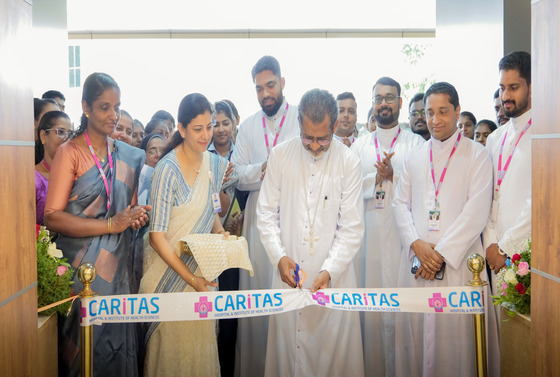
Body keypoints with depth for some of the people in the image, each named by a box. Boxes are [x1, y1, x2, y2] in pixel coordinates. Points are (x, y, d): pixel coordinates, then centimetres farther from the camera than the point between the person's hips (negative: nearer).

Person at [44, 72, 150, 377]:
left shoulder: (127, 155, 10)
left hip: (117, 265, 4)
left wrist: (137, 216, -1)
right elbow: (52, 217, -14)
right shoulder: (70, 152, -6)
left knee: (116, 341, 8)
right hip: (81, 268, -4)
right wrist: (111, 224, -19)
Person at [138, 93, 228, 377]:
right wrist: (190, 278, -21)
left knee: (202, 340, 14)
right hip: (169, 266, -5)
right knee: (172, 344, 8)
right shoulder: (168, 169, -19)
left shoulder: (216, 165, 1)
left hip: (202, 265, 5)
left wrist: (220, 232, -5)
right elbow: (156, 236, -19)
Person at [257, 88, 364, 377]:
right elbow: (266, 213, 5)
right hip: (288, 271, 1)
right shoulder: (281, 155, 1)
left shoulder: (348, 162, -3)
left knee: (332, 347, 4)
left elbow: (352, 228, -4)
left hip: (333, 276, -1)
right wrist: (279, 257, -7)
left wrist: (330, 271, -14)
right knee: (288, 343, 8)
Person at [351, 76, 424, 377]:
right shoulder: (360, 145, 15)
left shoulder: (416, 143, 7)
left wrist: (393, 175, -14)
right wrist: (377, 178, -8)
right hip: (366, 231, 3)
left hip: (401, 230, -2)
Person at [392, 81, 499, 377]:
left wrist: (441, 252, -12)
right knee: (415, 328, 6)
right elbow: (400, 203, 10)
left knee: (457, 333, -1)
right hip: (416, 258, 3)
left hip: (458, 260, -3)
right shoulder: (414, 157, 14)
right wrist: (417, 244, -6)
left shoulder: (477, 155, 2)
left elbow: (477, 211, -7)